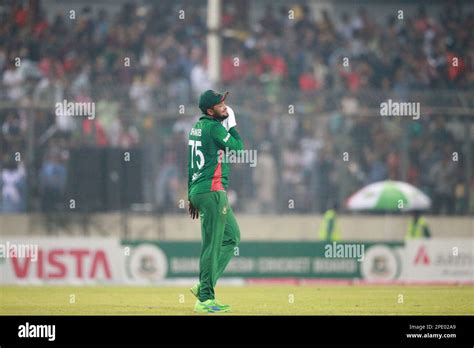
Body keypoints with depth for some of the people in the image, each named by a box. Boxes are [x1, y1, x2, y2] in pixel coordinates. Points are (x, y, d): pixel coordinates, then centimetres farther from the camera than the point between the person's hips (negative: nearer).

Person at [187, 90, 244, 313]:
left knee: (232, 235, 17)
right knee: (212, 244, -8)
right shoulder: (214, 127, -12)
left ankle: (204, 287, 13)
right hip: (212, 191, -10)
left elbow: (191, 164, 19)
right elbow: (237, 147, -6)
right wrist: (232, 123, 3)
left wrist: (192, 196, 21)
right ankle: (204, 299, -7)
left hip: (197, 191, 10)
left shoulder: (196, 127, 16)